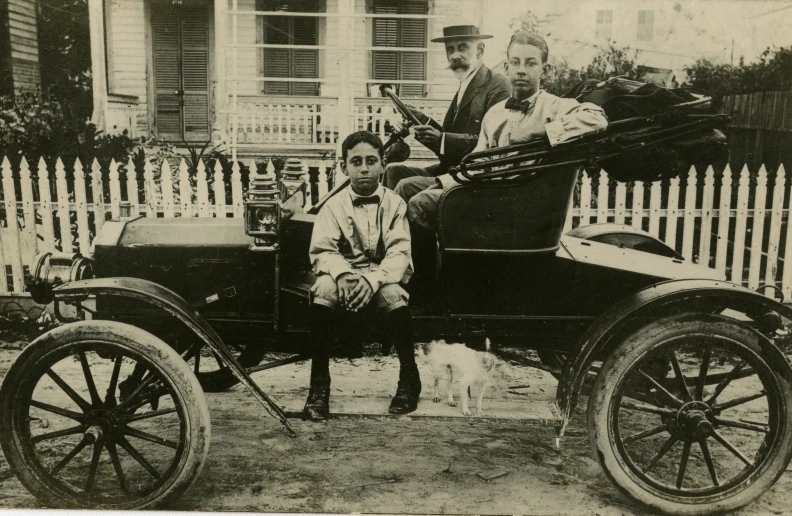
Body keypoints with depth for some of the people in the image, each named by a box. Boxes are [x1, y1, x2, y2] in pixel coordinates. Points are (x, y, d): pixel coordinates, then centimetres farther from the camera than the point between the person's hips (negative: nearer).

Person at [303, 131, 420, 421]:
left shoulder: (394, 204, 4)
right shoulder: (334, 205, 6)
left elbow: (399, 253, -8)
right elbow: (322, 250, -4)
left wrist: (372, 279, -27)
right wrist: (342, 274, -27)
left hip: (384, 279, -1)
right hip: (344, 277, 1)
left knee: (394, 295, -35)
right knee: (324, 289, -33)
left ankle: (409, 378, -11)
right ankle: (318, 386, -23)